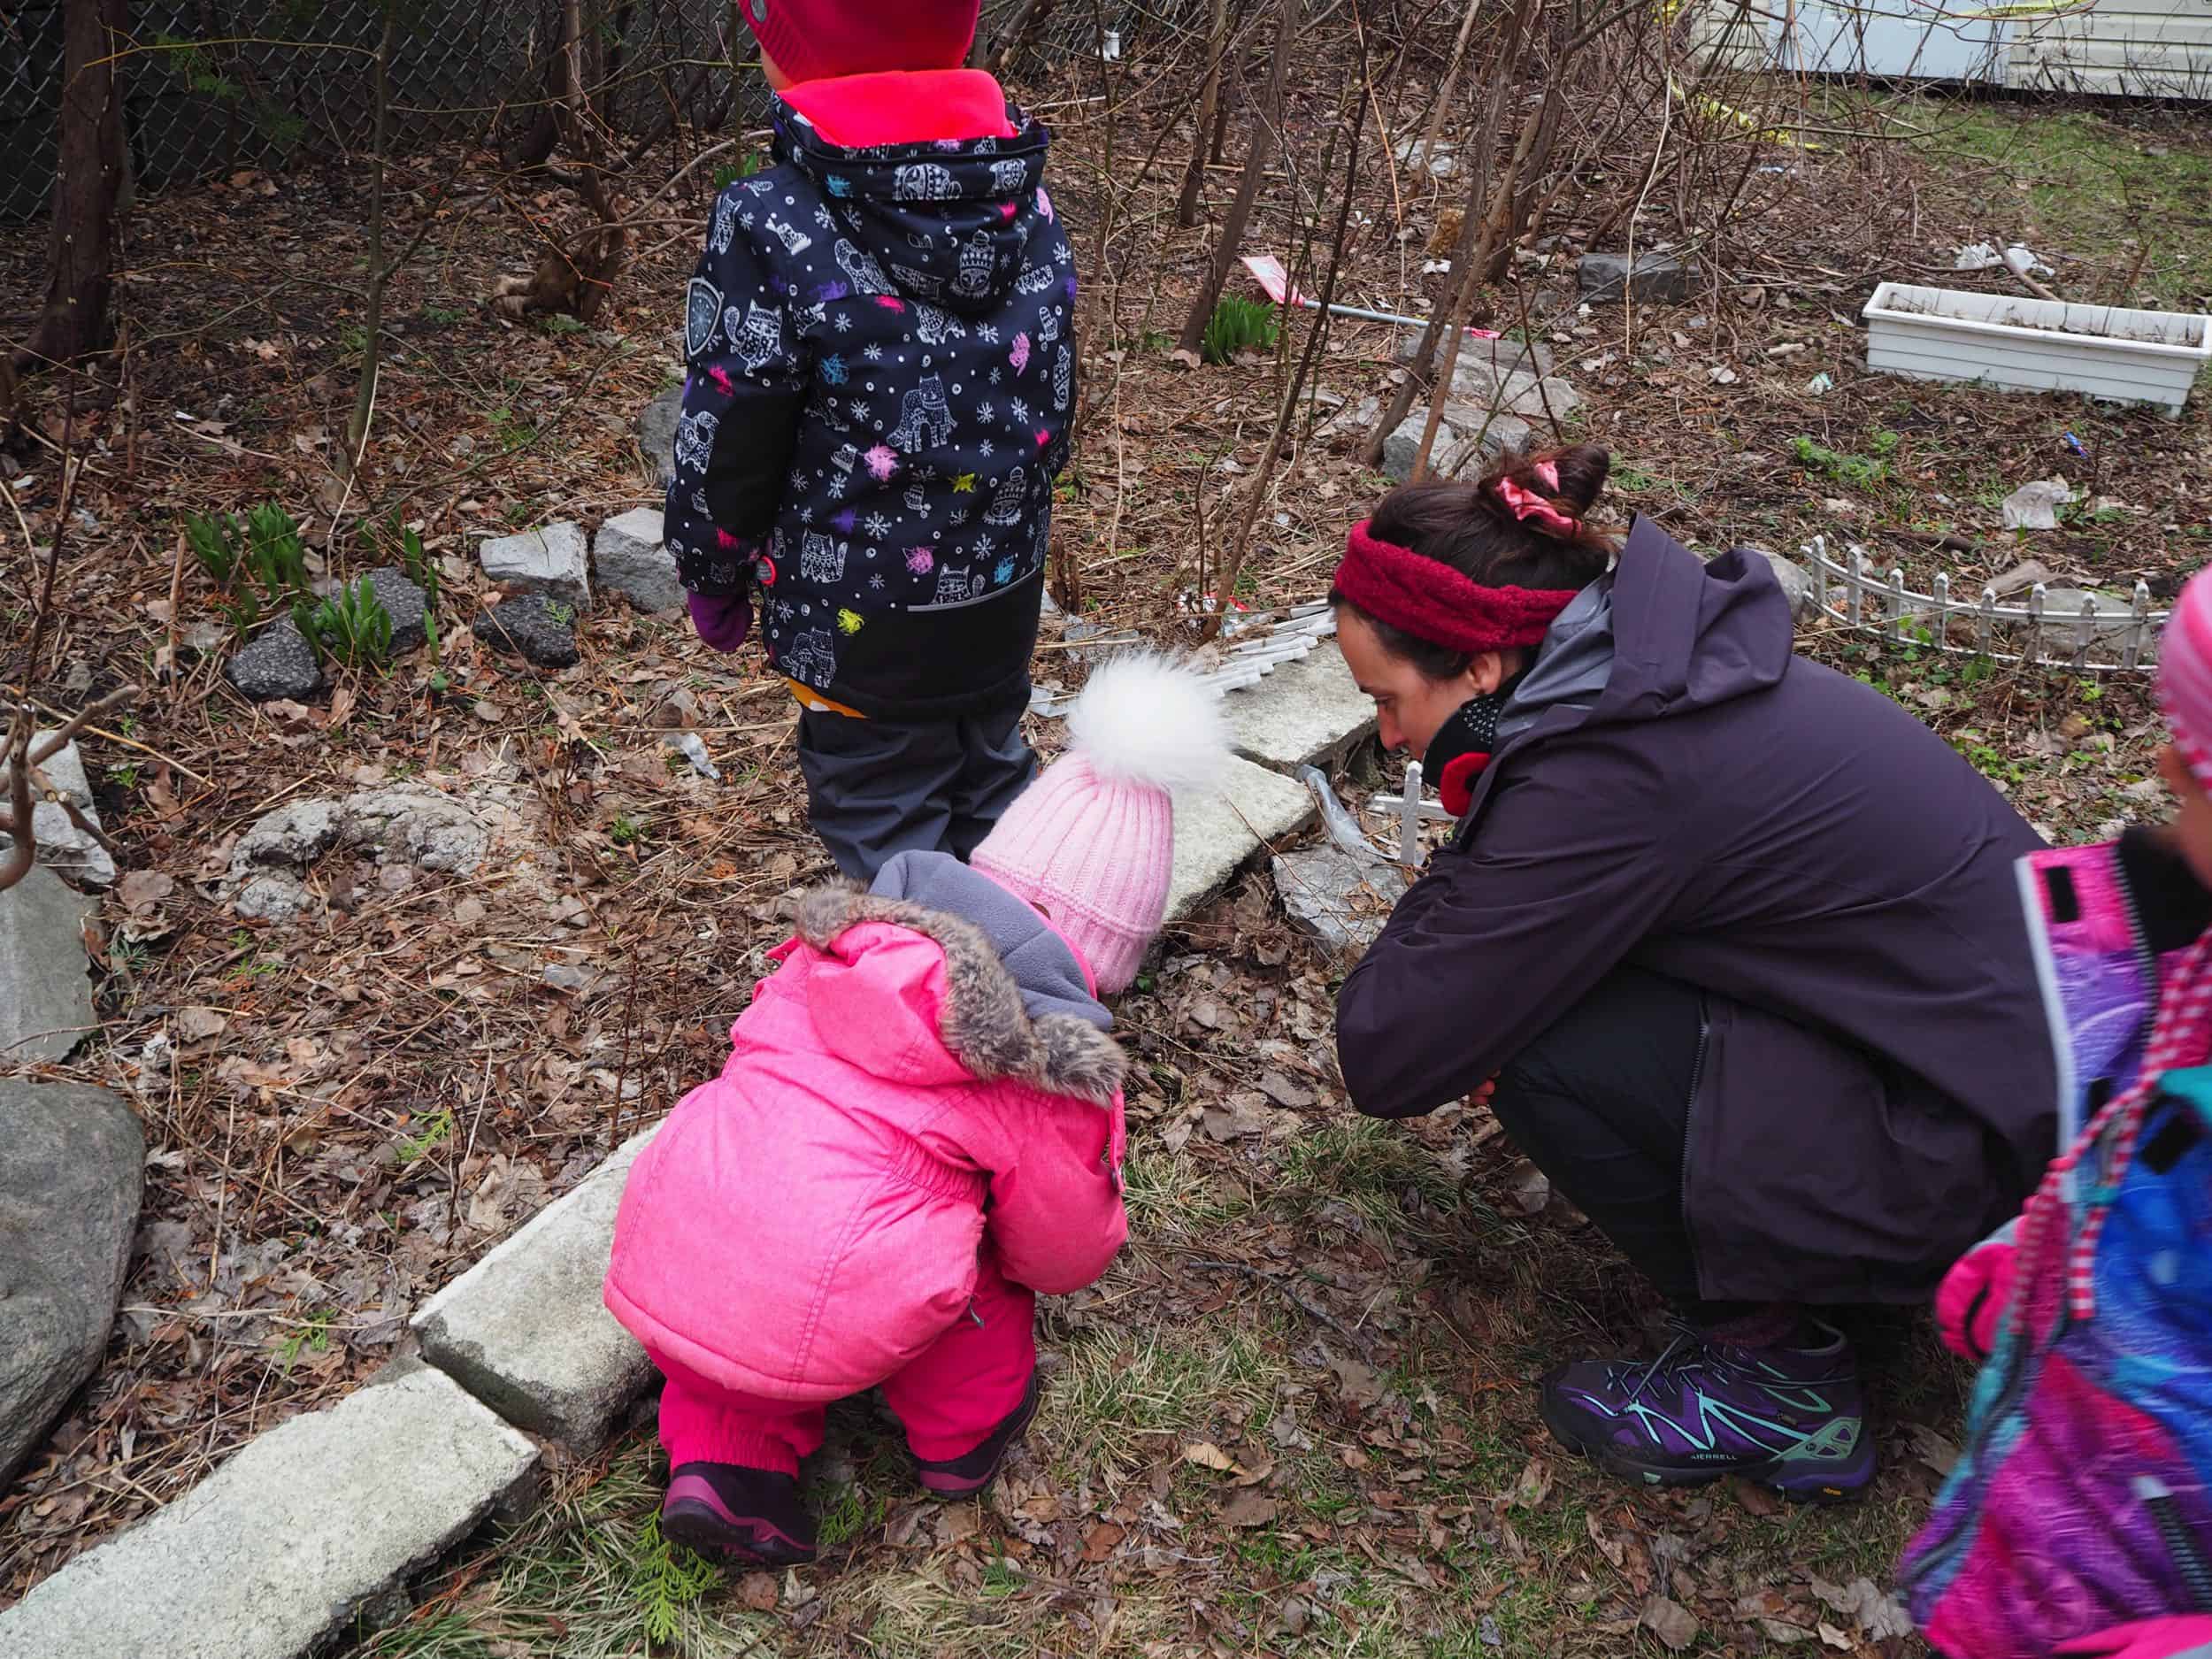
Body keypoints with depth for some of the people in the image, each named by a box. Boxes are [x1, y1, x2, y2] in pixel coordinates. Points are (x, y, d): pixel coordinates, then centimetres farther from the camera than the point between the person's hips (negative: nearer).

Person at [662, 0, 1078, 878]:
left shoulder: (776, 226, -23)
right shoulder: (1030, 204, -5)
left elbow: (726, 446, -15)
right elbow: (1052, 407, 6)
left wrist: (711, 579, 4)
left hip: (866, 620, -6)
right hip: (1004, 599, 6)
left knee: (890, 838, 13)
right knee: (989, 798, 25)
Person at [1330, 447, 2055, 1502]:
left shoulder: (1606, 778, -28)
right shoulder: (1658, 668, -1)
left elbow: (1388, 1058, -23)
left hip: (2006, 1161, -9)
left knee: (1544, 1050, -18)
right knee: (1523, 981, 6)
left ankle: (1773, 1377, 2)